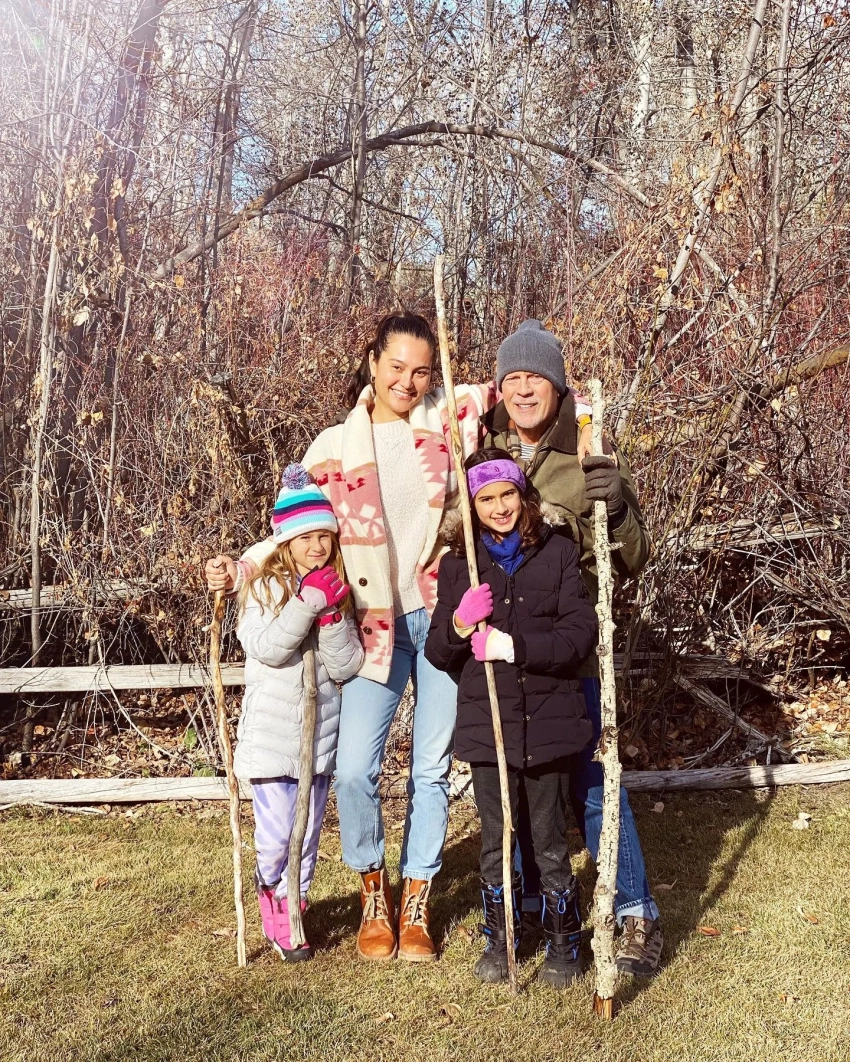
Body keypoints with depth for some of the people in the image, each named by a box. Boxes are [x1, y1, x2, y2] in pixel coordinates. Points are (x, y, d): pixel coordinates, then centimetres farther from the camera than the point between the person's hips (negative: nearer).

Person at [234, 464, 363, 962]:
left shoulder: (339, 593, 4)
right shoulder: (264, 587, -6)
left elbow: (347, 666, -2)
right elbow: (266, 648, -21)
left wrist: (333, 616, -16)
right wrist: (308, 600, -25)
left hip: (321, 736, 4)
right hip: (272, 738, -3)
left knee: (308, 834, 12)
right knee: (276, 835, 1)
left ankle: (295, 905, 32)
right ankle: (275, 904, 27)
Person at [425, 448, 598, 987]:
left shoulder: (557, 553, -2)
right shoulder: (458, 564, 4)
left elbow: (580, 634, -9)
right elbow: (437, 653, 5)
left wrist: (515, 647, -19)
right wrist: (459, 626, -16)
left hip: (547, 720, -2)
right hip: (485, 724, 2)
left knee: (550, 840, 9)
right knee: (495, 840, 13)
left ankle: (564, 943, 29)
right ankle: (499, 940, 31)